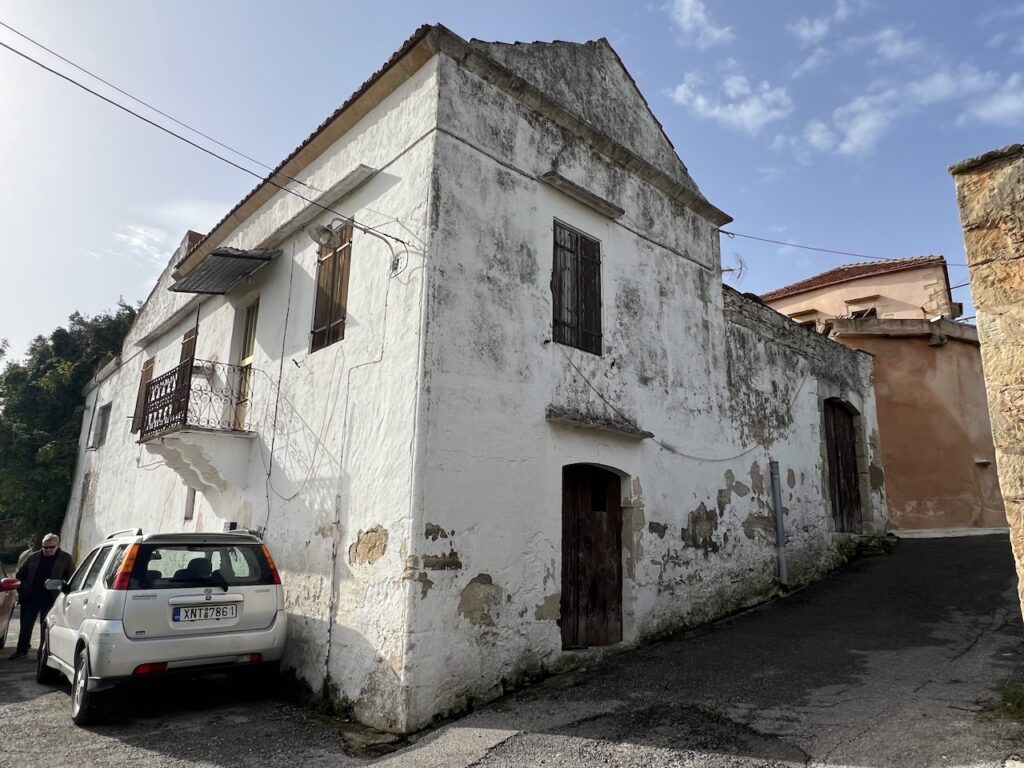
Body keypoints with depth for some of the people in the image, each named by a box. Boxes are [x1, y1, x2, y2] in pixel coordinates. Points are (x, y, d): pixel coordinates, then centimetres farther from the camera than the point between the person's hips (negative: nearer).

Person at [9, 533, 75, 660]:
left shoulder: (65, 559, -1)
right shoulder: (33, 557, 7)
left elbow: (71, 579, -1)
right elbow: (20, 575, 13)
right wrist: (21, 591, 4)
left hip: (50, 599, -3)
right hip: (30, 598, 3)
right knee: (25, 625, 8)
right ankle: (21, 650, 19)